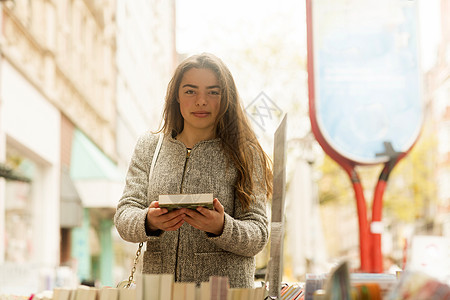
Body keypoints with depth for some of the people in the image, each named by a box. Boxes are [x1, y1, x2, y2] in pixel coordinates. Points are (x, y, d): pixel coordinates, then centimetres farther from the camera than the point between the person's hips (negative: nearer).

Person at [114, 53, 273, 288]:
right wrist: (150, 222, -13)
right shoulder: (148, 146, 15)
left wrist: (221, 227, -17)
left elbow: (258, 236, 3)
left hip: (225, 290, -3)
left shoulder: (243, 153, 7)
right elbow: (124, 216, 8)